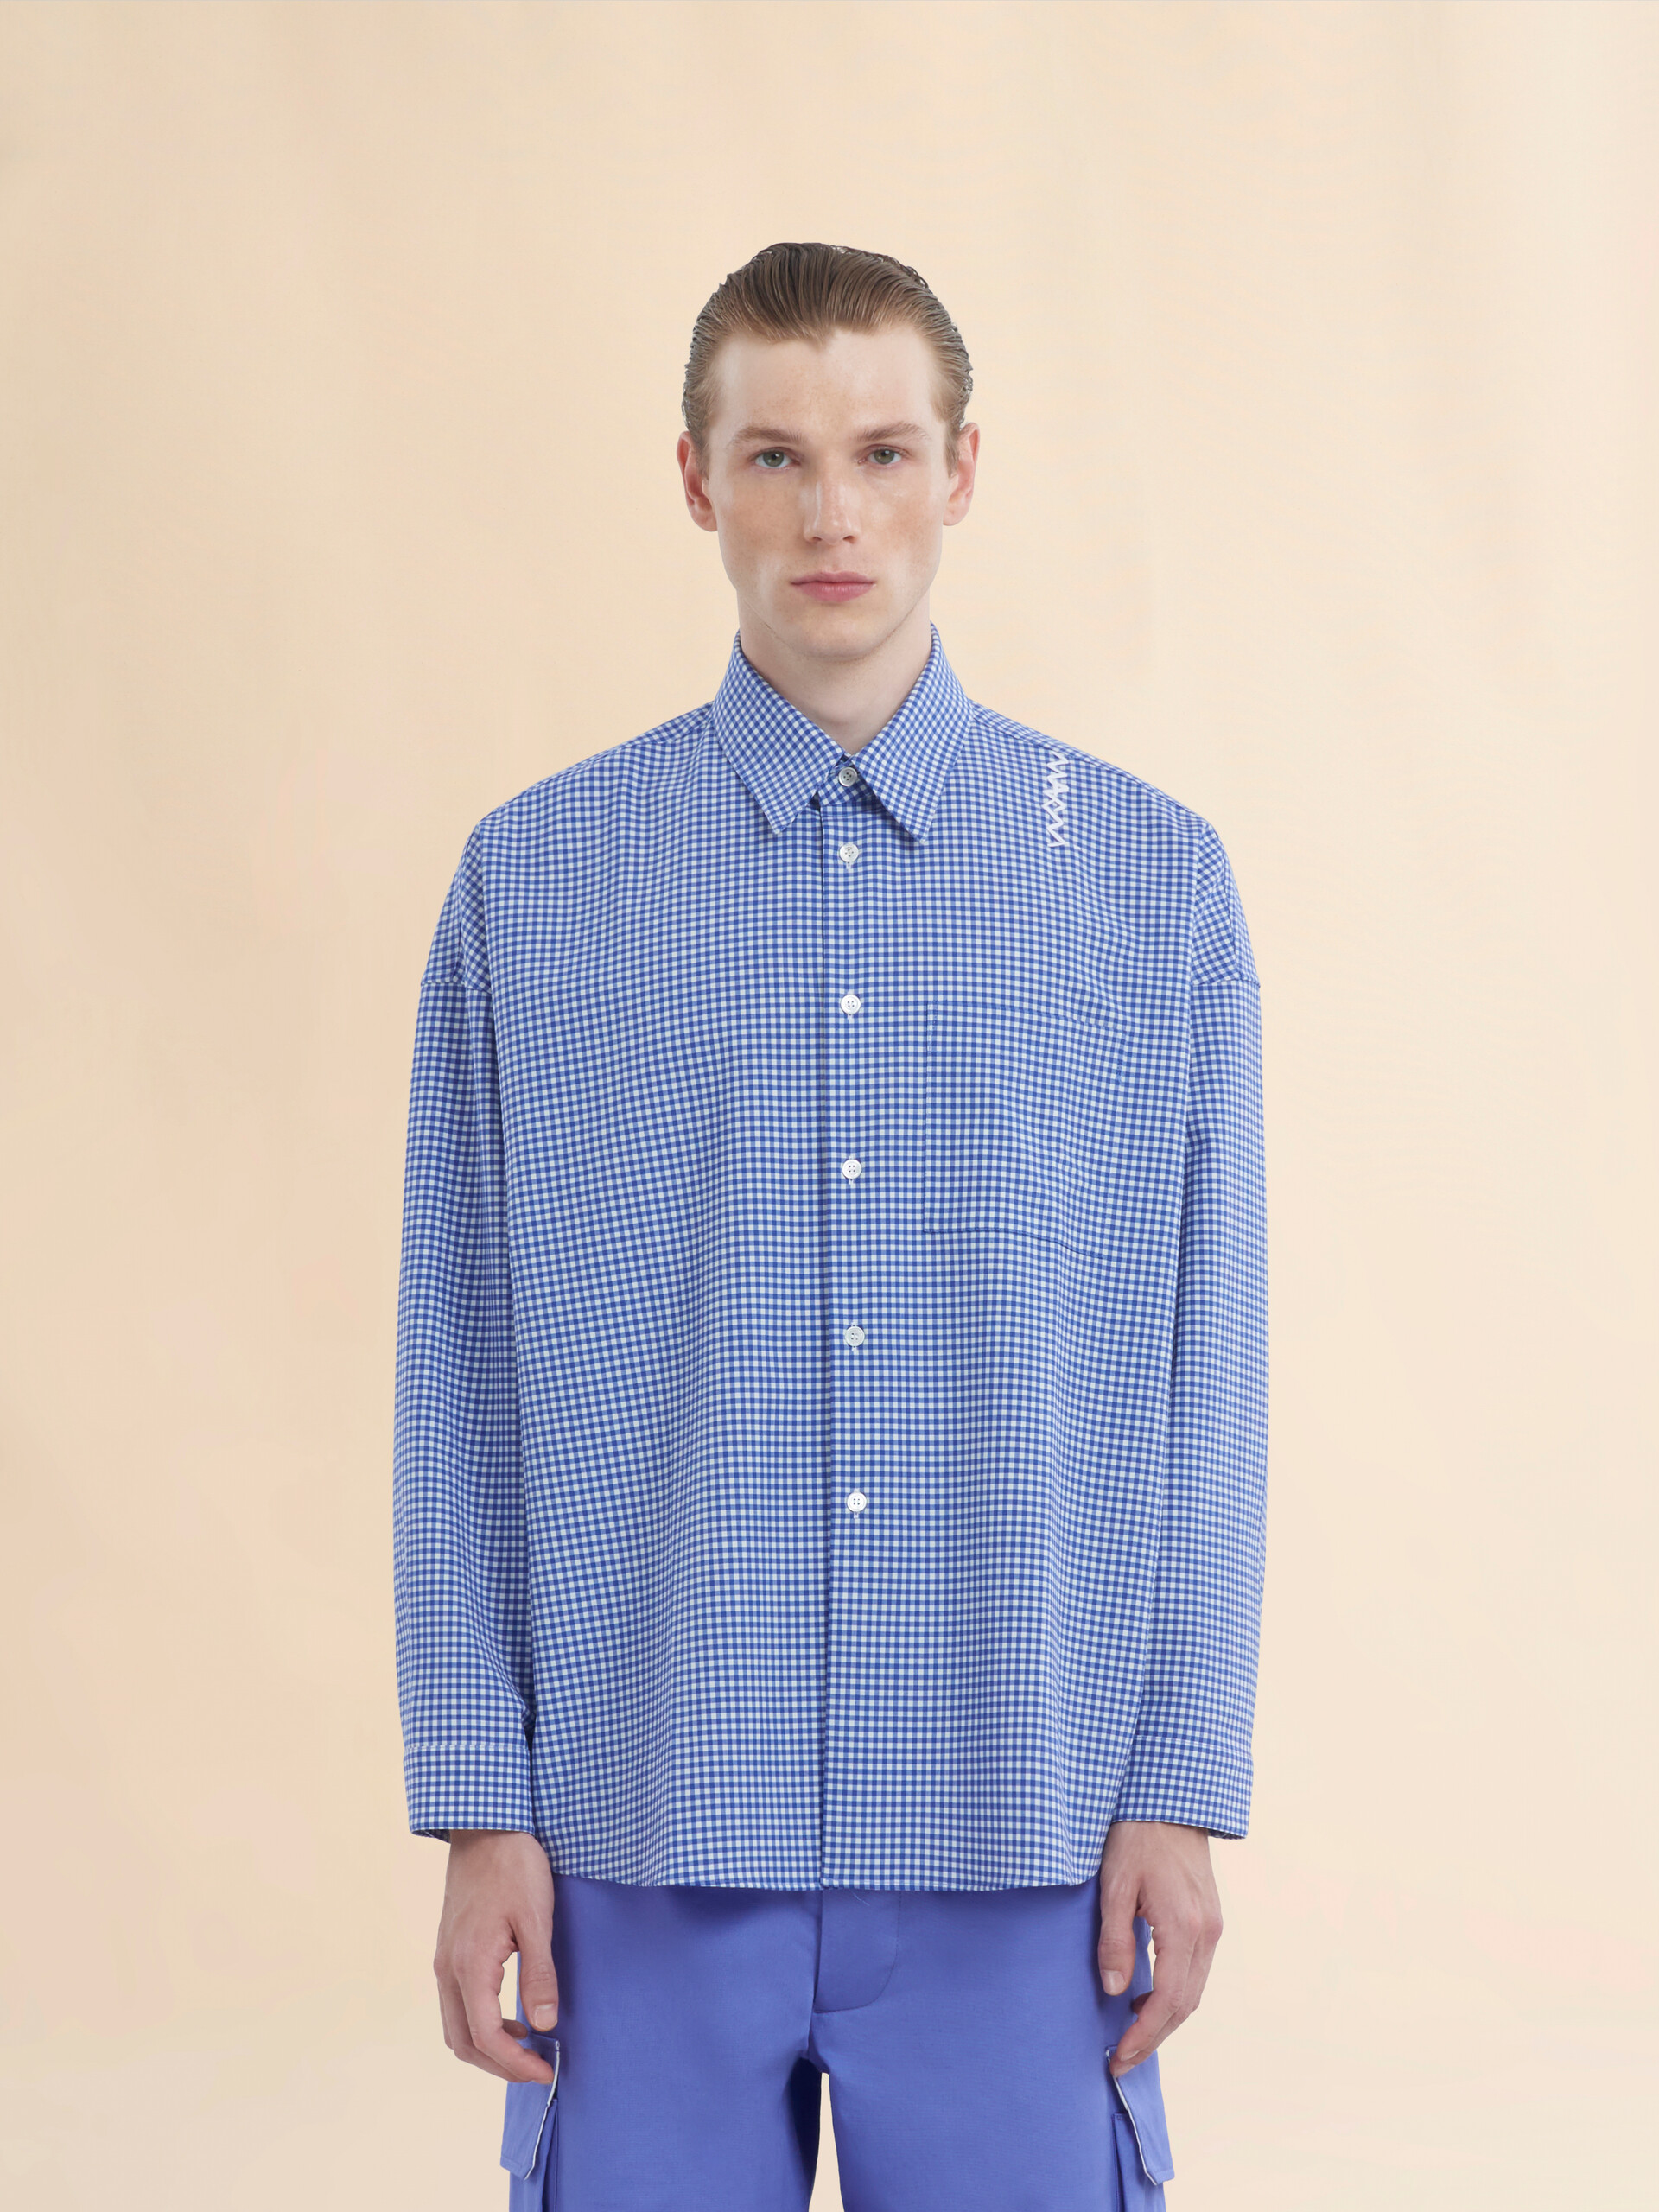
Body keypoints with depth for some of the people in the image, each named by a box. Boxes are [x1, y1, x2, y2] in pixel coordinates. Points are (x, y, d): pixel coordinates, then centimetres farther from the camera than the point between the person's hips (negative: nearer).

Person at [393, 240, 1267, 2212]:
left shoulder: (1151, 876, 3)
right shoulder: (532, 880, 2)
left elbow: (1202, 1370, 3)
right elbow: (461, 1373, 2)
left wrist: (1183, 1790, 0)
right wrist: (482, 1809, -1)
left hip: (1018, 1844, 0)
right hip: (648, 1831, 0)